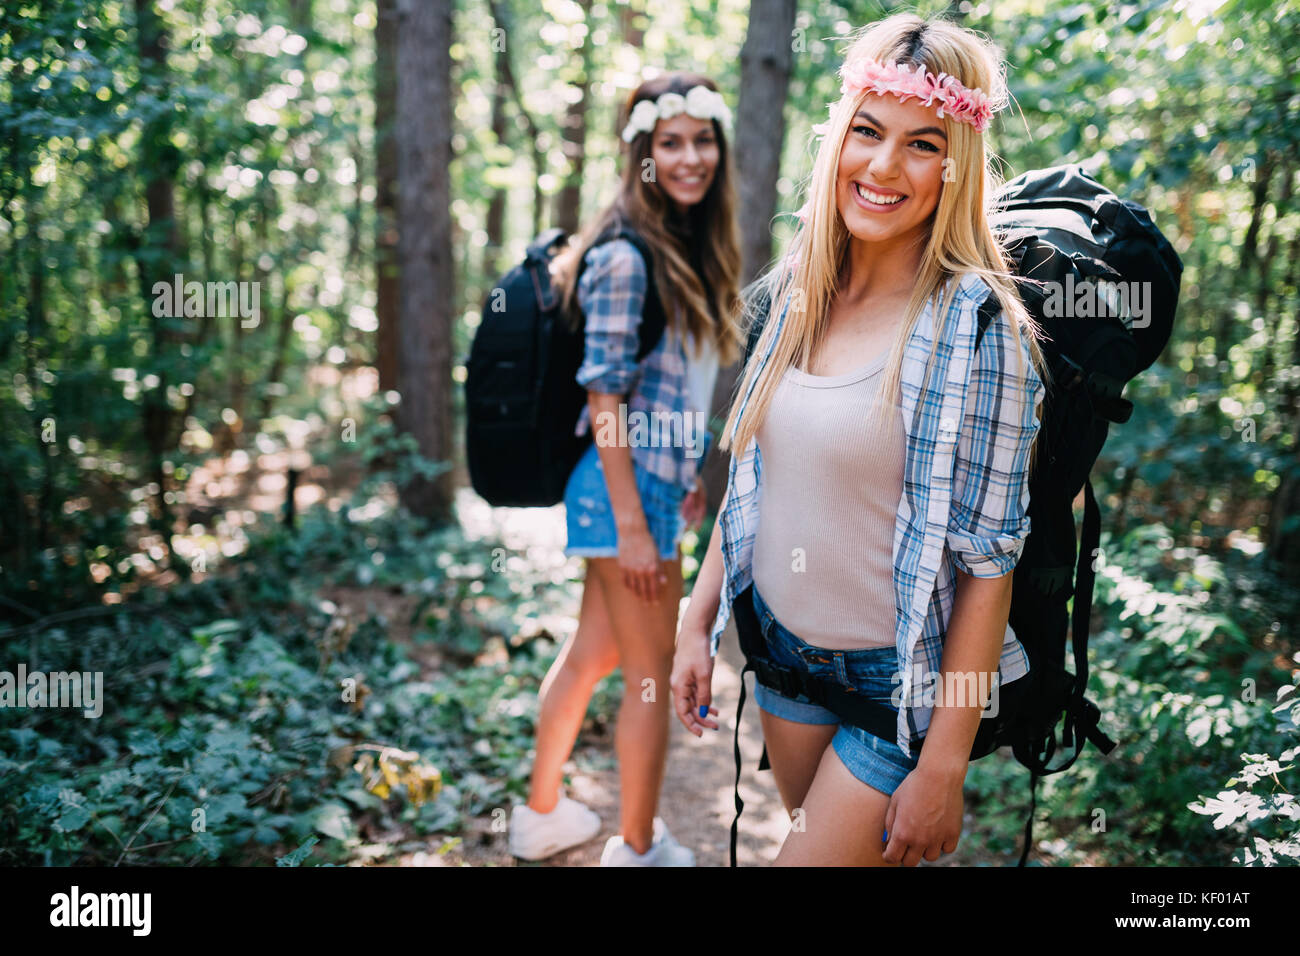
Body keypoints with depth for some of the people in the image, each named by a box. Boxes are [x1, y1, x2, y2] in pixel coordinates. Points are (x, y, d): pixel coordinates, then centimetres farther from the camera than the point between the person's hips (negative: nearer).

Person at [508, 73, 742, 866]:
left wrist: (688, 475, 18)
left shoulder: (690, 250, 10)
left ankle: (542, 814, 35)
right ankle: (639, 849, 23)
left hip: (654, 482, 9)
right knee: (653, 674, 4)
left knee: (592, 652, 18)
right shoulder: (626, 258, -17)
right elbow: (604, 398, -19)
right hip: (625, 490, -9)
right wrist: (632, 526, -19)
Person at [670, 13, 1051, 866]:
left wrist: (943, 767, -17)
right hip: (784, 643, 6)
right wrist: (698, 622, 6)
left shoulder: (976, 327, -19)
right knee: (812, 829, 22)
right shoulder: (799, 290, -1)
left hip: (904, 678, -5)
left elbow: (986, 559, -18)